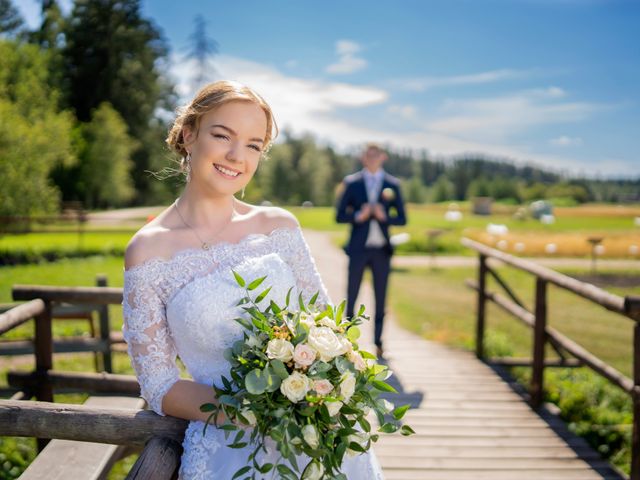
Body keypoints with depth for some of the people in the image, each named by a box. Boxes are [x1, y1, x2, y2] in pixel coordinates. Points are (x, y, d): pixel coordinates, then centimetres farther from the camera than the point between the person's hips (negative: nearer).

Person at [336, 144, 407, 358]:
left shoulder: (393, 185, 6)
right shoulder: (351, 182, 4)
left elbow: (402, 219, 5)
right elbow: (340, 215, 2)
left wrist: (384, 216, -14)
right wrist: (358, 216, -16)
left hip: (381, 249, 1)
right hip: (358, 248, -1)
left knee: (380, 299, 6)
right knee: (351, 297, 2)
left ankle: (378, 343, 15)